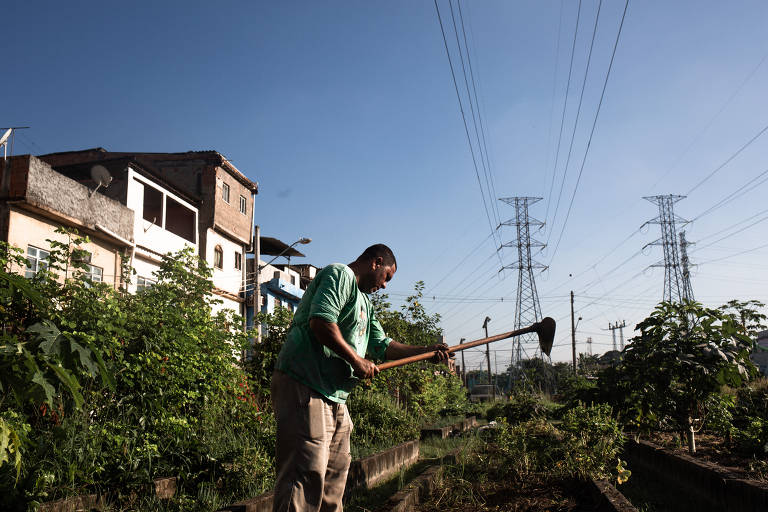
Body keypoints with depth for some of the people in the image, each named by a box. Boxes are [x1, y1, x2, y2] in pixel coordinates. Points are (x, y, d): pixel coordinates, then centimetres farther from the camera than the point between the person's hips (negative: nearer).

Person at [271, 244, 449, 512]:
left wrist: (426, 351, 19)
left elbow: (381, 345, 27)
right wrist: (356, 359, -13)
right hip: (305, 386, -11)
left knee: (336, 470, 13)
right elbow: (320, 321, -20)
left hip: (335, 397, 11)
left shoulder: (364, 302, 27)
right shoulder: (339, 274, -5)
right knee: (308, 472, -16)